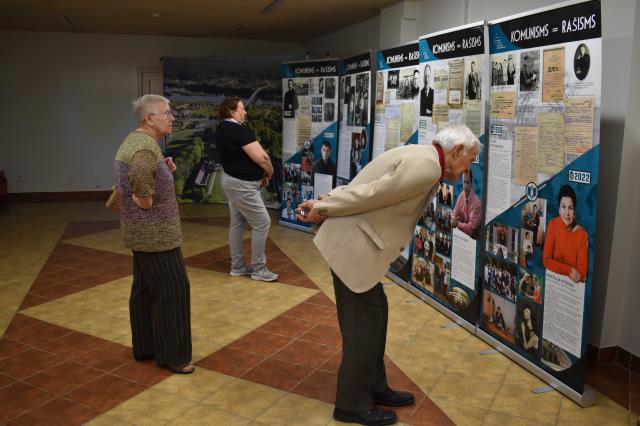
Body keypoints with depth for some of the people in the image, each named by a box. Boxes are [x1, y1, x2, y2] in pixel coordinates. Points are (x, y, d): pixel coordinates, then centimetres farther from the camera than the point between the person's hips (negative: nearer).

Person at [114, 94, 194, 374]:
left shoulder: (135, 140, 12)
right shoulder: (146, 146, -22)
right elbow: (142, 193, -36)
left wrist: (166, 171, 6)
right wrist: (147, 203, -17)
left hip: (143, 232, 11)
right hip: (155, 233, -11)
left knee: (145, 289, 16)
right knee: (171, 290, -3)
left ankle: (144, 347, 27)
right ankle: (170, 354, 8)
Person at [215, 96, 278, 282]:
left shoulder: (222, 129, 10)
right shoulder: (239, 130, -20)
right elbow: (261, 158, -23)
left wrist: (260, 174, 7)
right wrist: (269, 173, -3)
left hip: (232, 181, 10)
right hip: (242, 184, -10)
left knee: (237, 224, 15)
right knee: (262, 224, -3)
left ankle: (237, 266, 23)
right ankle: (258, 269, 5)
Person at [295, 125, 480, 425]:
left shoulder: (420, 159, 15)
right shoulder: (426, 166, -18)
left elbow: (359, 187, 11)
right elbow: (371, 194, -19)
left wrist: (323, 203, 6)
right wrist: (324, 210, -9)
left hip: (357, 242, 10)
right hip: (352, 244, -10)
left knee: (376, 313, 18)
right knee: (364, 323, 1)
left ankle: (374, 388, 33)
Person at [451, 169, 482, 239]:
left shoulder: (477, 202, -20)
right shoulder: (461, 196, -2)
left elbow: (471, 228, -21)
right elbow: (454, 214, 5)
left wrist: (457, 224, -16)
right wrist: (453, 219, -15)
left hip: (473, 237, -6)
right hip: (462, 232, 6)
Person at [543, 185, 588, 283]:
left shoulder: (582, 234, -11)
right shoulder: (553, 224, -8)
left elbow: (582, 271, -9)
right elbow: (546, 260, -7)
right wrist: (569, 270, -16)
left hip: (574, 283, -1)